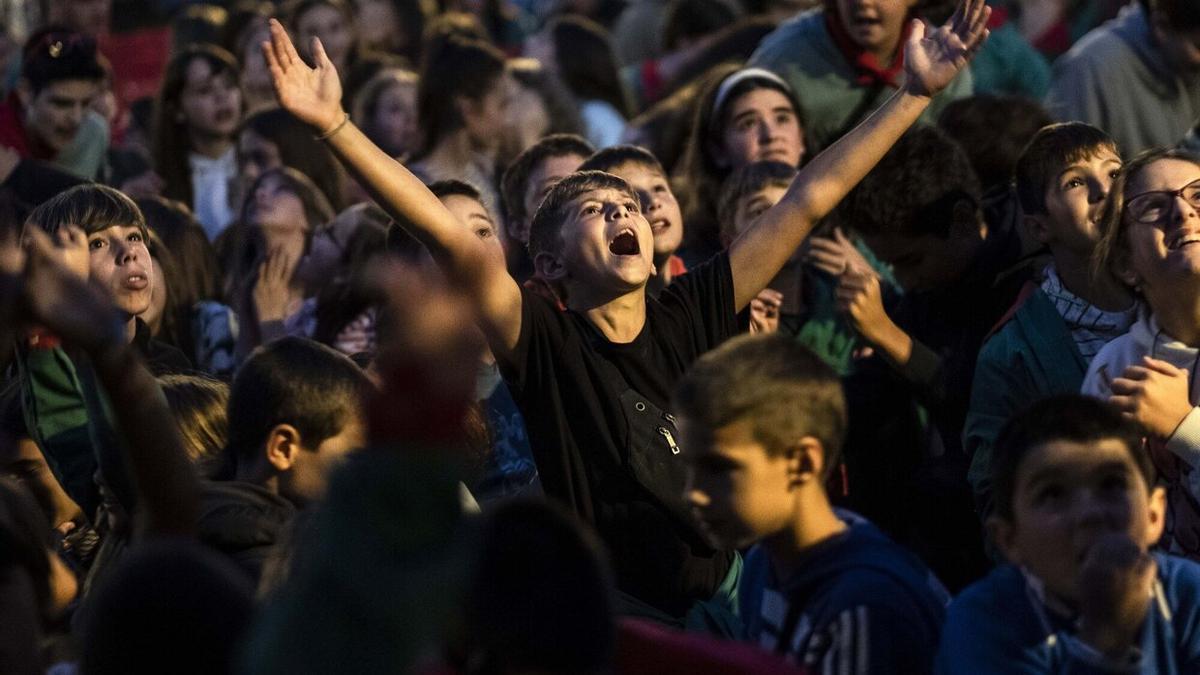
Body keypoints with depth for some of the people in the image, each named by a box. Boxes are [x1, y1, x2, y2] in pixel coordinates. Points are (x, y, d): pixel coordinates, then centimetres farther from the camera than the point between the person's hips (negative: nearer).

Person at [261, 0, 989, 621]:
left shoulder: (690, 315, 3)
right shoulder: (546, 343, -6)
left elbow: (808, 202, 5)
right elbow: (448, 234, -17)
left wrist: (917, 93, 7)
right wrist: (333, 125, -28)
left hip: (722, 594, 4)